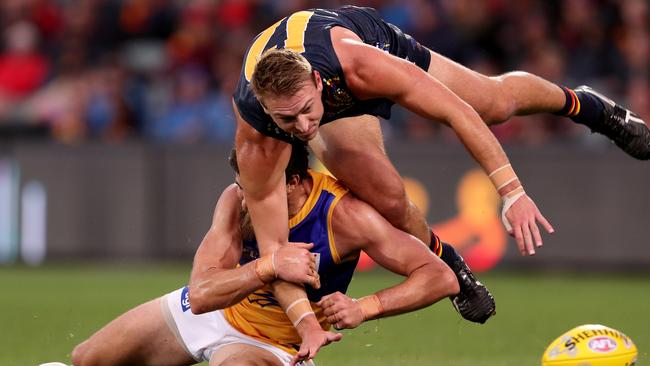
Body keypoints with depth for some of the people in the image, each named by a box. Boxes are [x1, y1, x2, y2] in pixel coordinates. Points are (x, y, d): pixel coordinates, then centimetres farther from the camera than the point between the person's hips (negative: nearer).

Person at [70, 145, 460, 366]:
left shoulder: (344, 214, -32)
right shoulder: (237, 201, -24)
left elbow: (441, 277, -35)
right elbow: (201, 295, -34)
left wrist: (365, 308, -49)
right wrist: (269, 266, -51)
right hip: (203, 313, 4)